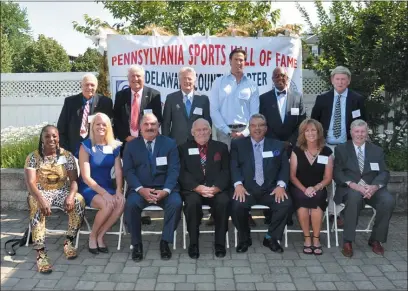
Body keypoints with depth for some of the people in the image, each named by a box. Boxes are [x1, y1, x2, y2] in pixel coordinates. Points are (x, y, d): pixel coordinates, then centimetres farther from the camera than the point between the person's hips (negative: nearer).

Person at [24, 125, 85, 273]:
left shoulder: (67, 155, 1)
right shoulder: (33, 157, -4)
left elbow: (73, 180, -4)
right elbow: (30, 183, -14)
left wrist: (71, 196, -27)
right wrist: (42, 200, -34)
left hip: (62, 192, 2)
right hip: (40, 193, -2)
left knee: (79, 200, -30)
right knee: (37, 207, -37)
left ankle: (69, 242, -14)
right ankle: (40, 253, -36)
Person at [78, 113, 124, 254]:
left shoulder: (114, 146, 6)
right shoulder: (86, 146, -7)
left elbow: (118, 171, 0)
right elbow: (86, 177, -13)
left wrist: (119, 190, -19)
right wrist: (104, 193, -23)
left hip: (108, 187, 4)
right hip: (89, 188, -4)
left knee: (121, 202, -28)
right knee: (108, 205, -33)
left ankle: (100, 236, -10)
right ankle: (92, 236, -6)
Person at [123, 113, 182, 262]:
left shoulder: (170, 143, 5)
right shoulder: (131, 145, 8)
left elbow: (174, 170, -2)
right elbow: (128, 171, 0)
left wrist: (165, 191, -20)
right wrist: (141, 189, -18)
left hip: (164, 188, 0)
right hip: (140, 189, 0)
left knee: (176, 203, -30)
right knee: (130, 204, -30)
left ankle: (165, 242, -11)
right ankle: (137, 243, -10)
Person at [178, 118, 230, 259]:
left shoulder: (221, 147, 15)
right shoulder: (184, 148, 12)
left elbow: (225, 171, 4)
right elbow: (182, 173, 0)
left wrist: (216, 188, -15)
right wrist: (197, 187, -17)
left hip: (216, 189, 1)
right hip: (193, 189, -1)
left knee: (223, 202, -31)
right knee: (192, 202, -33)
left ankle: (220, 243, -13)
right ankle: (193, 243, -16)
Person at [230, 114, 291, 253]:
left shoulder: (278, 145, 14)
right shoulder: (237, 144, 11)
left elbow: (284, 167, 6)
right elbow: (234, 167, 0)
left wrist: (281, 185, -12)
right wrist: (238, 184, -18)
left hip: (270, 189, 1)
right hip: (247, 188, -1)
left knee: (285, 203, -27)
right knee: (237, 205, -31)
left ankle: (271, 238, -2)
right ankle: (244, 238, -1)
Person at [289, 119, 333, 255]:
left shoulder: (327, 152, 3)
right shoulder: (296, 151, 2)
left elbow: (328, 178, 3)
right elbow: (292, 176, 1)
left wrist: (315, 188, -15)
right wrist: (304, 189, -15)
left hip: (318, 189, 0)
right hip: (299, 188, 0)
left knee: (316, 202, -32)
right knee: (302, 202, -32)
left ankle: (316, 239, -14)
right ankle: (307, 239, -15)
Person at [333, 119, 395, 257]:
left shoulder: (377, 150, 15)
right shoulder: (341, 149, 8)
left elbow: (384, 173, 4)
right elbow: (337, 173, -2)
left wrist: (375, 186, -19)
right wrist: (352, 184, -21)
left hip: (372, 188, 3)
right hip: (349, 189, -2)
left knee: (389, 200, -28)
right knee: (355, 196, -37)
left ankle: (375, 239, -8)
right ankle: (348, 241, -27)